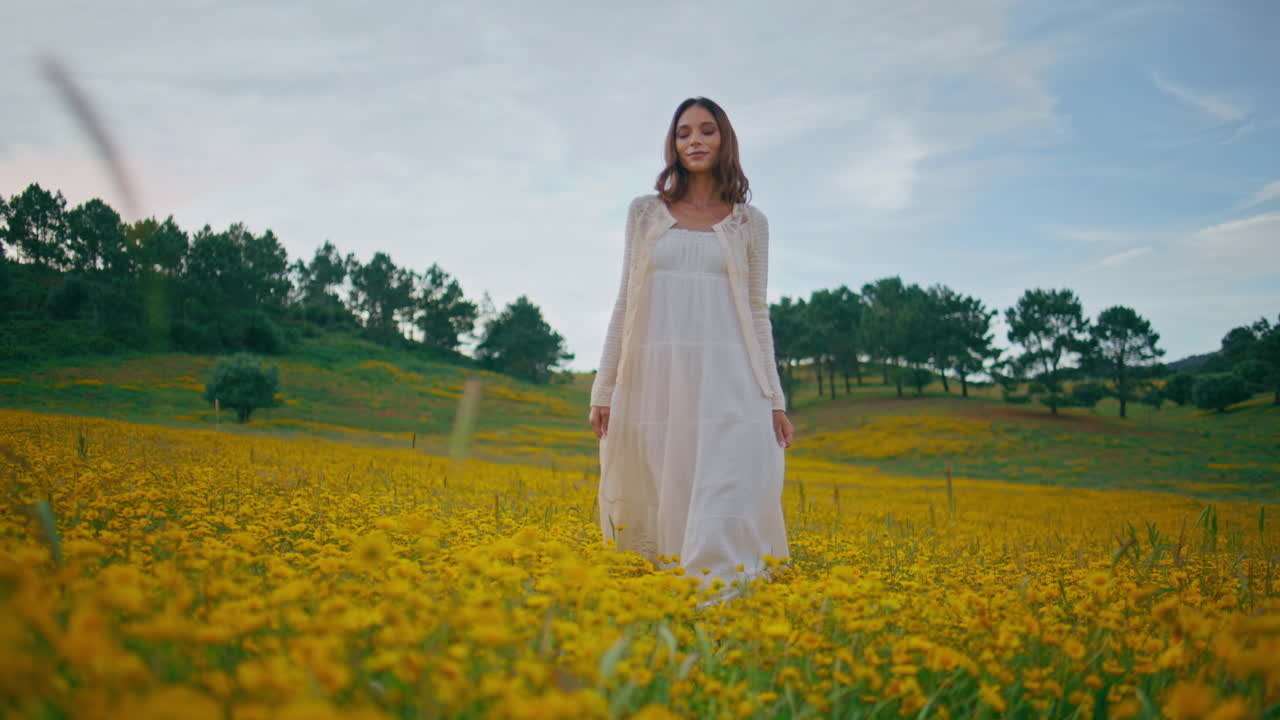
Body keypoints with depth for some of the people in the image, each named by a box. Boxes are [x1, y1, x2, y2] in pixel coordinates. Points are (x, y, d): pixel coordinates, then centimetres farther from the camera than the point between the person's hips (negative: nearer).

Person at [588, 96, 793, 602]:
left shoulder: (750, 223, 11)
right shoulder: (645, 212, 12)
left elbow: (757, 312, 10)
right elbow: (626, 301, 10)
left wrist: (774, 401, 4)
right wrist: (604, 388, 5)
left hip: (725, 383, -1)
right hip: (655, 379, 1)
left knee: (725, 509, -11)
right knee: (655, 509, 3)